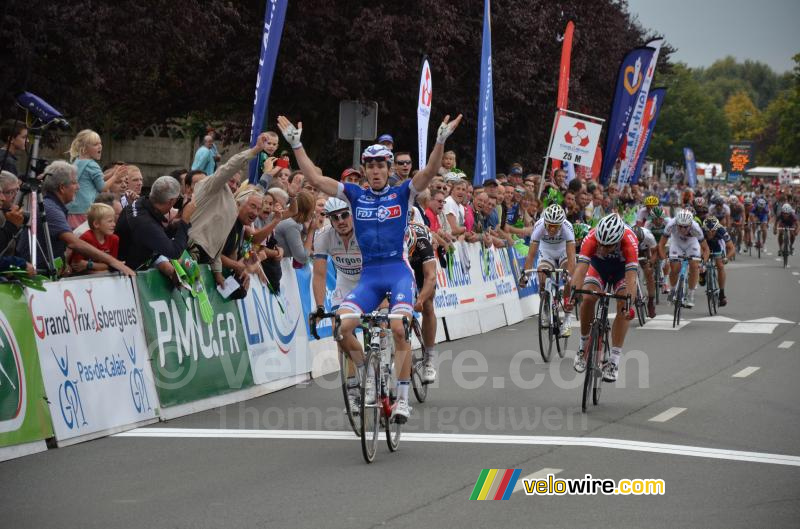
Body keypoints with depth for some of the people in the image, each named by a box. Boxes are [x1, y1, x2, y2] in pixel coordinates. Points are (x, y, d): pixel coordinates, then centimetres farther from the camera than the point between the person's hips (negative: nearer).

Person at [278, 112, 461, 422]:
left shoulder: (402, 193, 3)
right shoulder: (355, 196, 9)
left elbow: (429, 172, -12)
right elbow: (315, 178, 3)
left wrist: (441, 140, -27)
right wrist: (296, 144, -3)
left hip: (398, 271, -2)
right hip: (368, 274, 3)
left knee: (399, 328, -23)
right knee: (342, 326, -18)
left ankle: (402, 398, -11)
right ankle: (368, 379, 5)